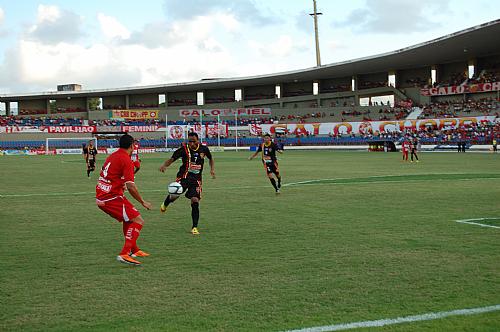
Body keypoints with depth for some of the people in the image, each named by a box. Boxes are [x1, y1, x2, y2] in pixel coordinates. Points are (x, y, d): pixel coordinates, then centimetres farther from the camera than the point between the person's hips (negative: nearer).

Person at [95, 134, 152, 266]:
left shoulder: (112, 156, 14)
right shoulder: (126, 160, -12)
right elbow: (130, 187, -18)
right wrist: (143, 202, -7)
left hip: (100, 197, 9)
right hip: (112, 198, -9)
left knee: (128, 219, 26)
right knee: (138, 221, -10)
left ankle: (134, 250, 35)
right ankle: (124, 254, -19)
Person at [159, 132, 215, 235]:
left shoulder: (204, 149, 1)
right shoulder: (184, 149, -8)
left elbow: (210, 159, 21)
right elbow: (172, 159, -7)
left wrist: (212, 169, 6)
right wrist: (164, 165, -25)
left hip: (196, 179, 2)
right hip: (184, 176, -2)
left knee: (195, 201, -10)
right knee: (175, 195, -21)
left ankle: (194, 227, 2)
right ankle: (165, 204, 19)